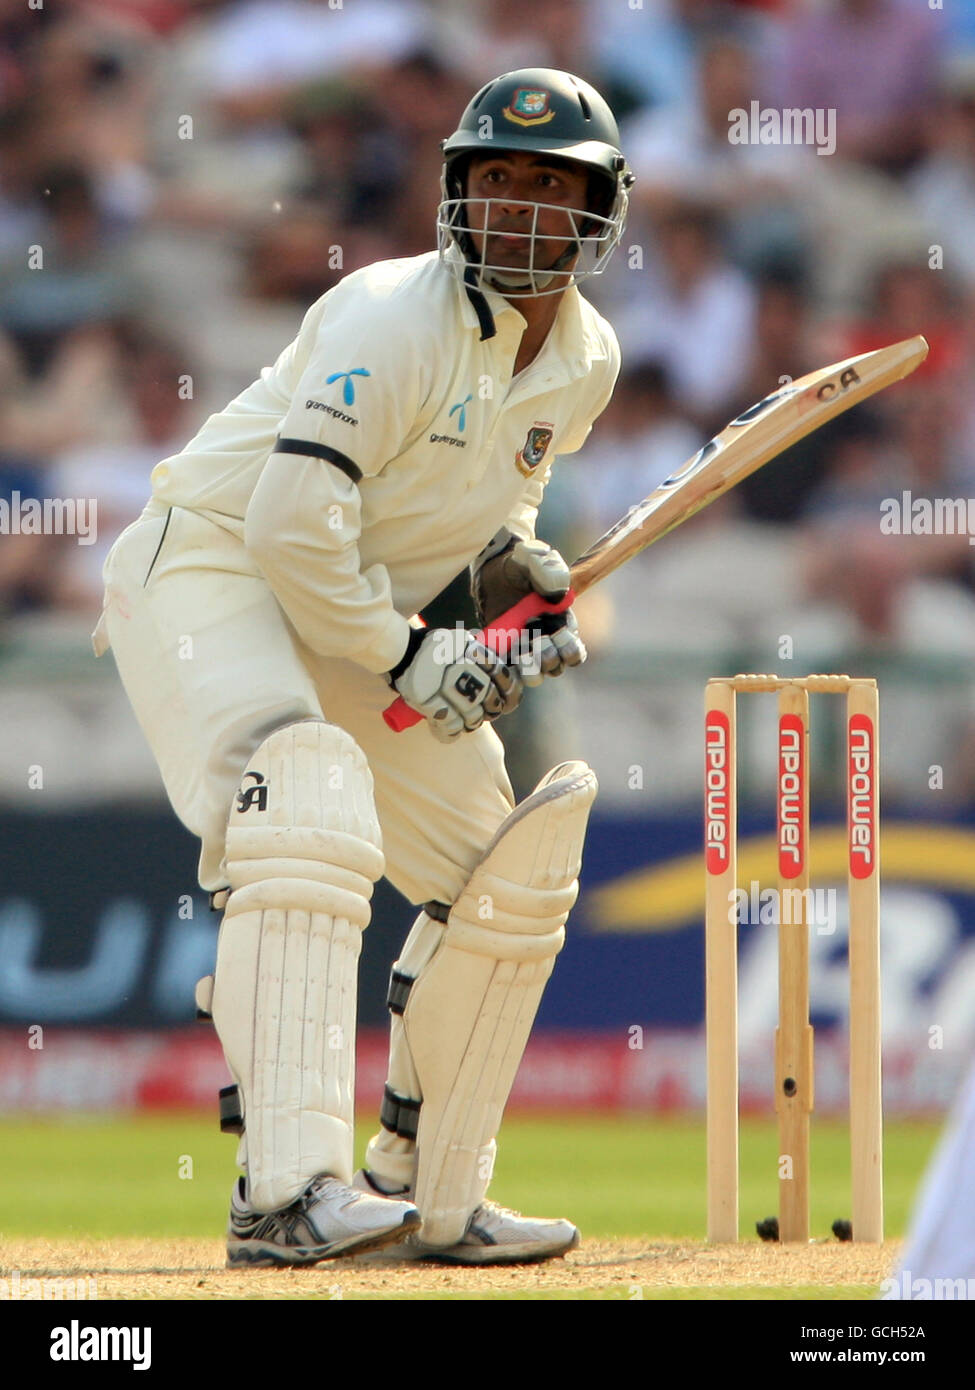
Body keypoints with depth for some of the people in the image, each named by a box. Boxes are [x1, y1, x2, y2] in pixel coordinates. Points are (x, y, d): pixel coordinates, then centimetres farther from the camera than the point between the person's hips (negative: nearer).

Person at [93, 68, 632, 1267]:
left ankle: (429, 1195, 20)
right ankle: (286, 1189, -44)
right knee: (311, 808, -33)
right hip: (209, 571, -9)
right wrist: (410, 659, -22)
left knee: (513, 873, 8)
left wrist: (511, 554, 3)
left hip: (350, 621, 9)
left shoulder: (585, 360, 3)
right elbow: (293, 520, -29)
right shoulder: (397, 322, -23)